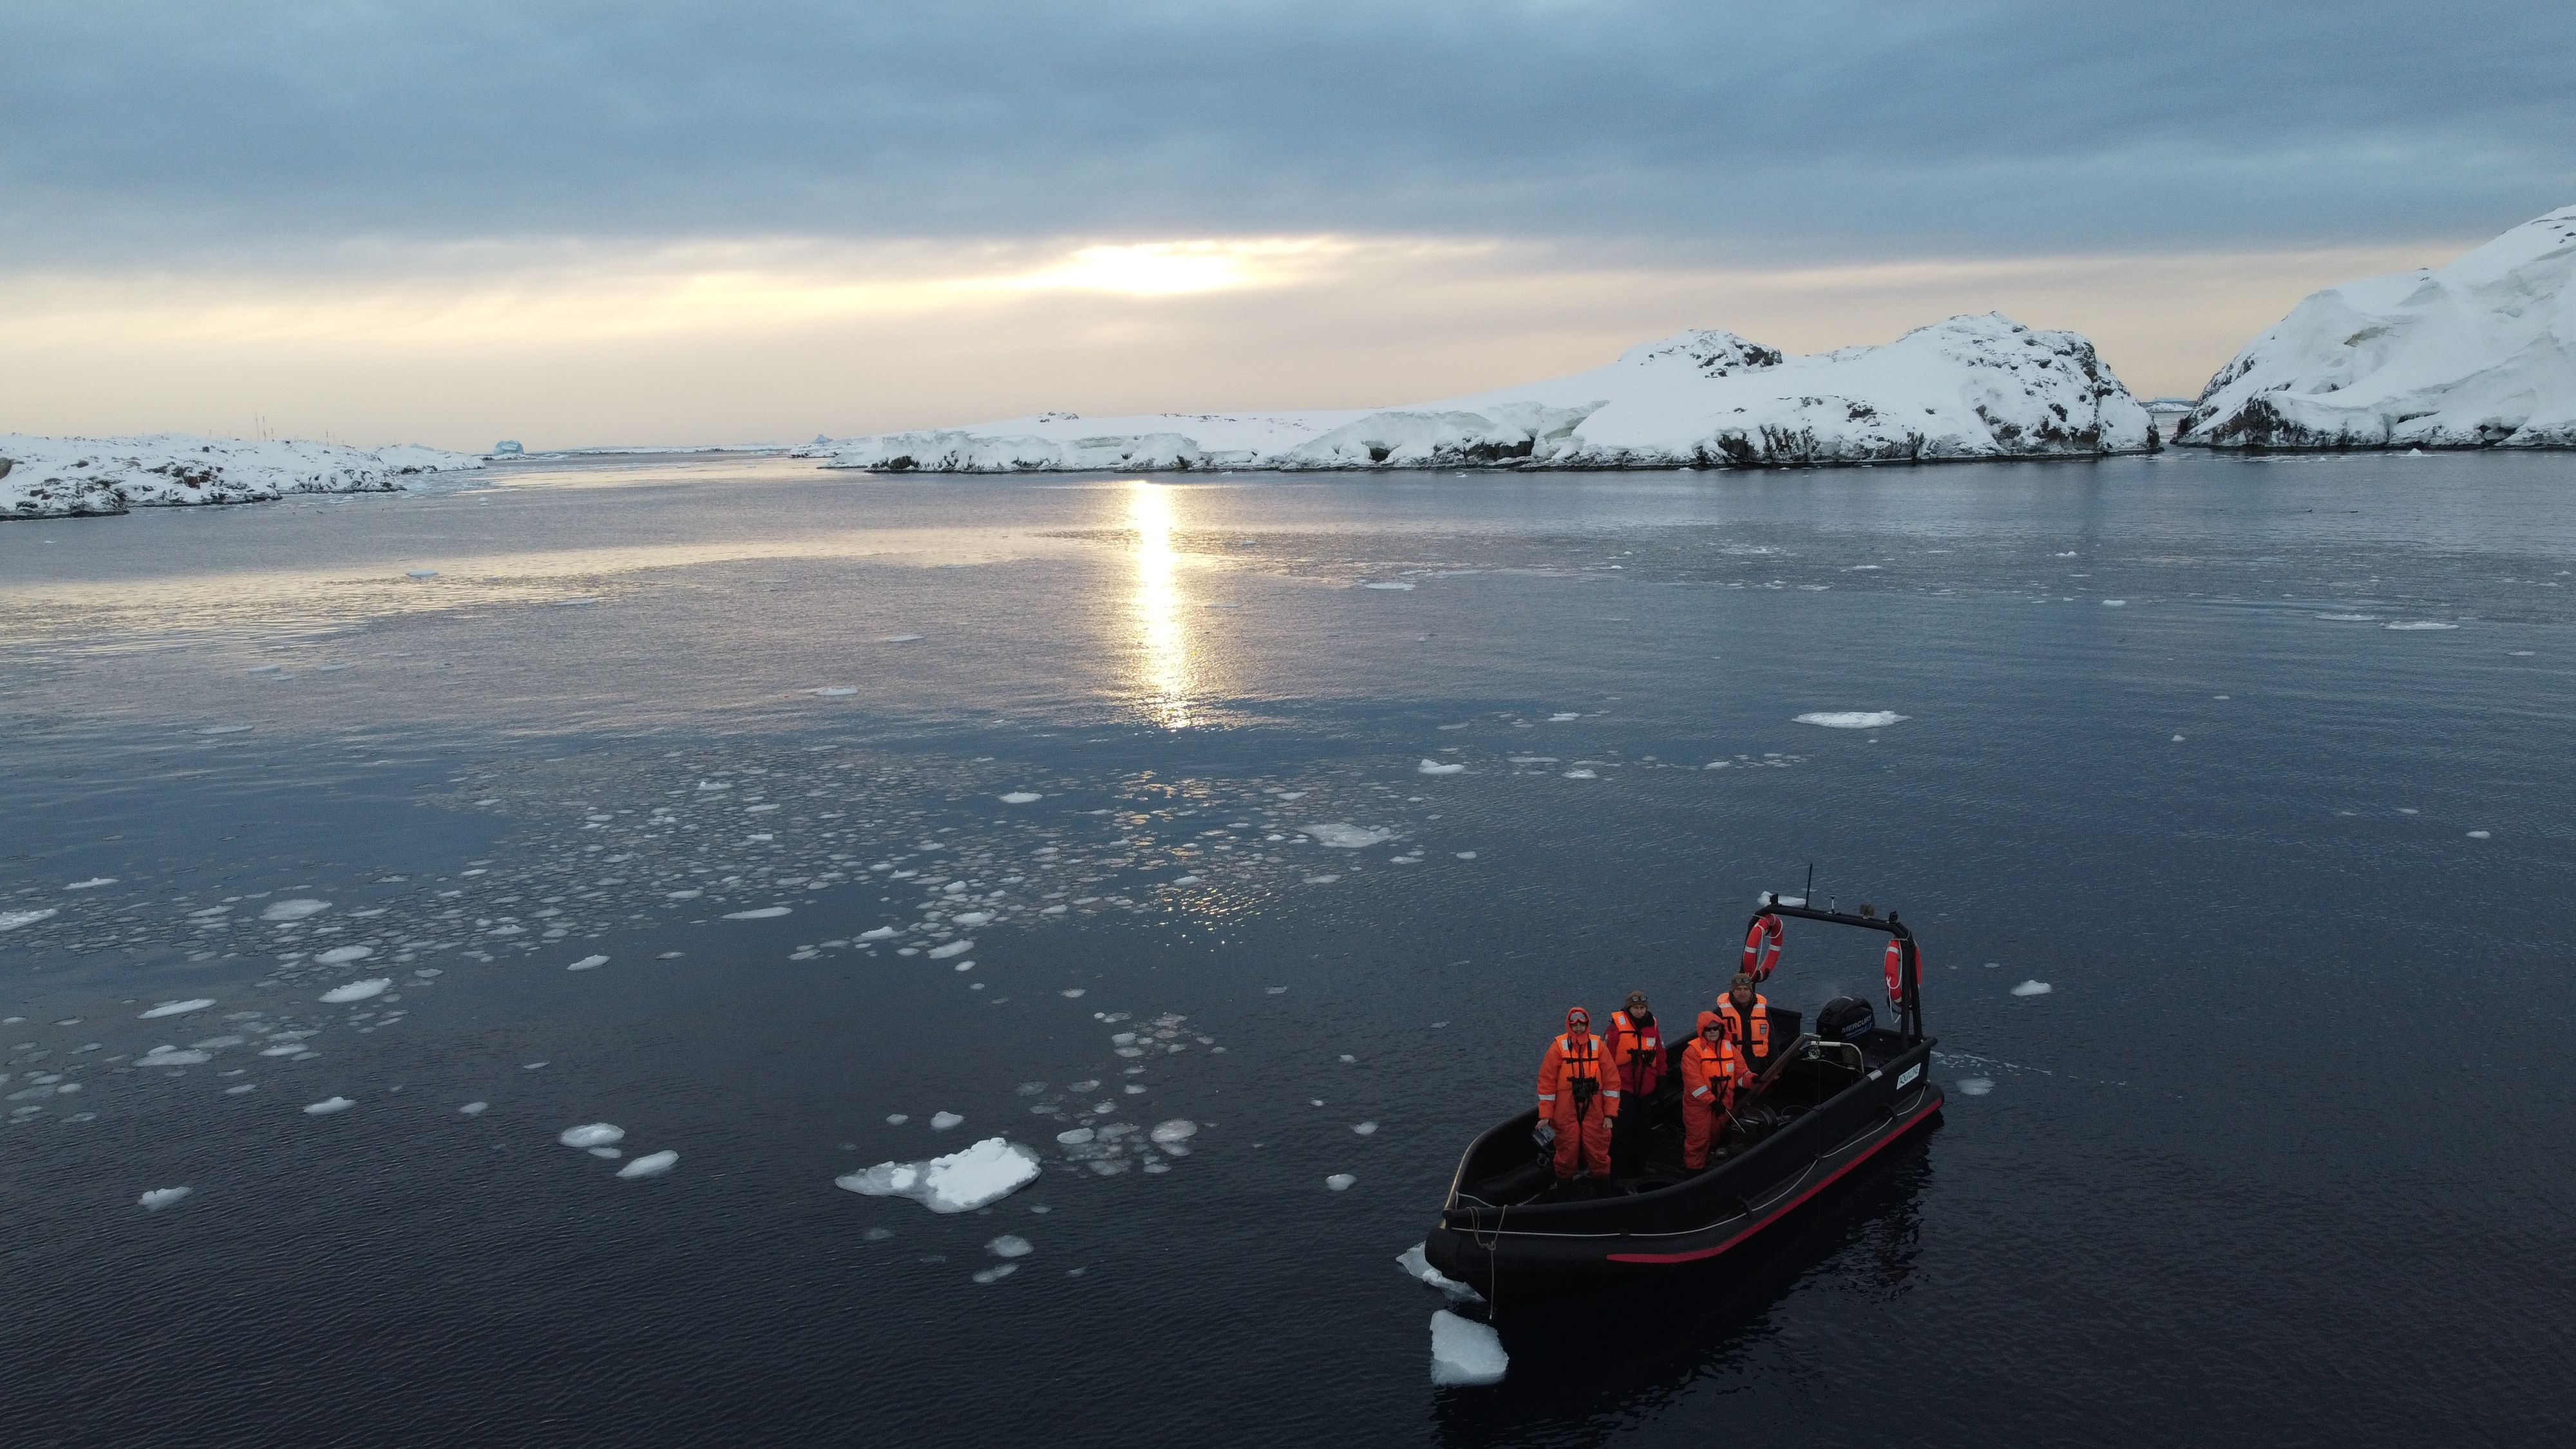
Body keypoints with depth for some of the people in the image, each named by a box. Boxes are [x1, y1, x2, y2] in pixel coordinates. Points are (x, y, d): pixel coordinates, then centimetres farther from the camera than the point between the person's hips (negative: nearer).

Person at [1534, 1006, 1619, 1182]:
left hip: (1594, 1110, 1)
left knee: (1598, 1151, 3)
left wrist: (1609, 1114, -1)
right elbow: (1546, 1082, 0)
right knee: (1567, 1150, 3)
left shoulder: (1599, 1046, 4)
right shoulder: (1559, 1046, 0)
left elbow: (1612, 1080, 4)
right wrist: (1545, 1115, -4)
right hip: (1566, 1112, -1)